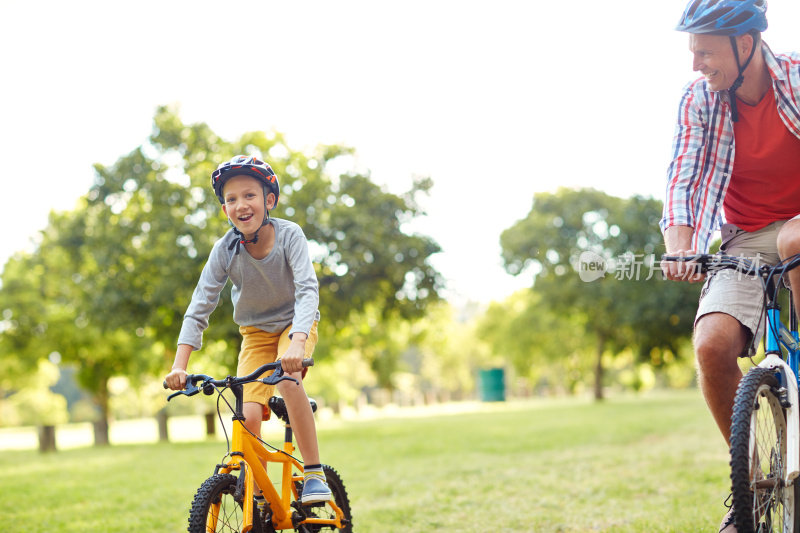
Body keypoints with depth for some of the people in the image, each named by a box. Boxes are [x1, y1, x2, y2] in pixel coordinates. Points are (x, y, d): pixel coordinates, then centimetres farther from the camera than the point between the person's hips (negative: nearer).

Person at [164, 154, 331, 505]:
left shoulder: (289, 235, -23)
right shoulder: (225, 250, -18)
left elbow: (307, 290, -33)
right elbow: (199, 308, -17)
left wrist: (296, 343, -50)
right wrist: (180, 365, -27)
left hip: (296, 325, -2)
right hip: (255, 332, 2)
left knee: (288, 379, -33)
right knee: (248, 416, -15)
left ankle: (314, 473, -19)